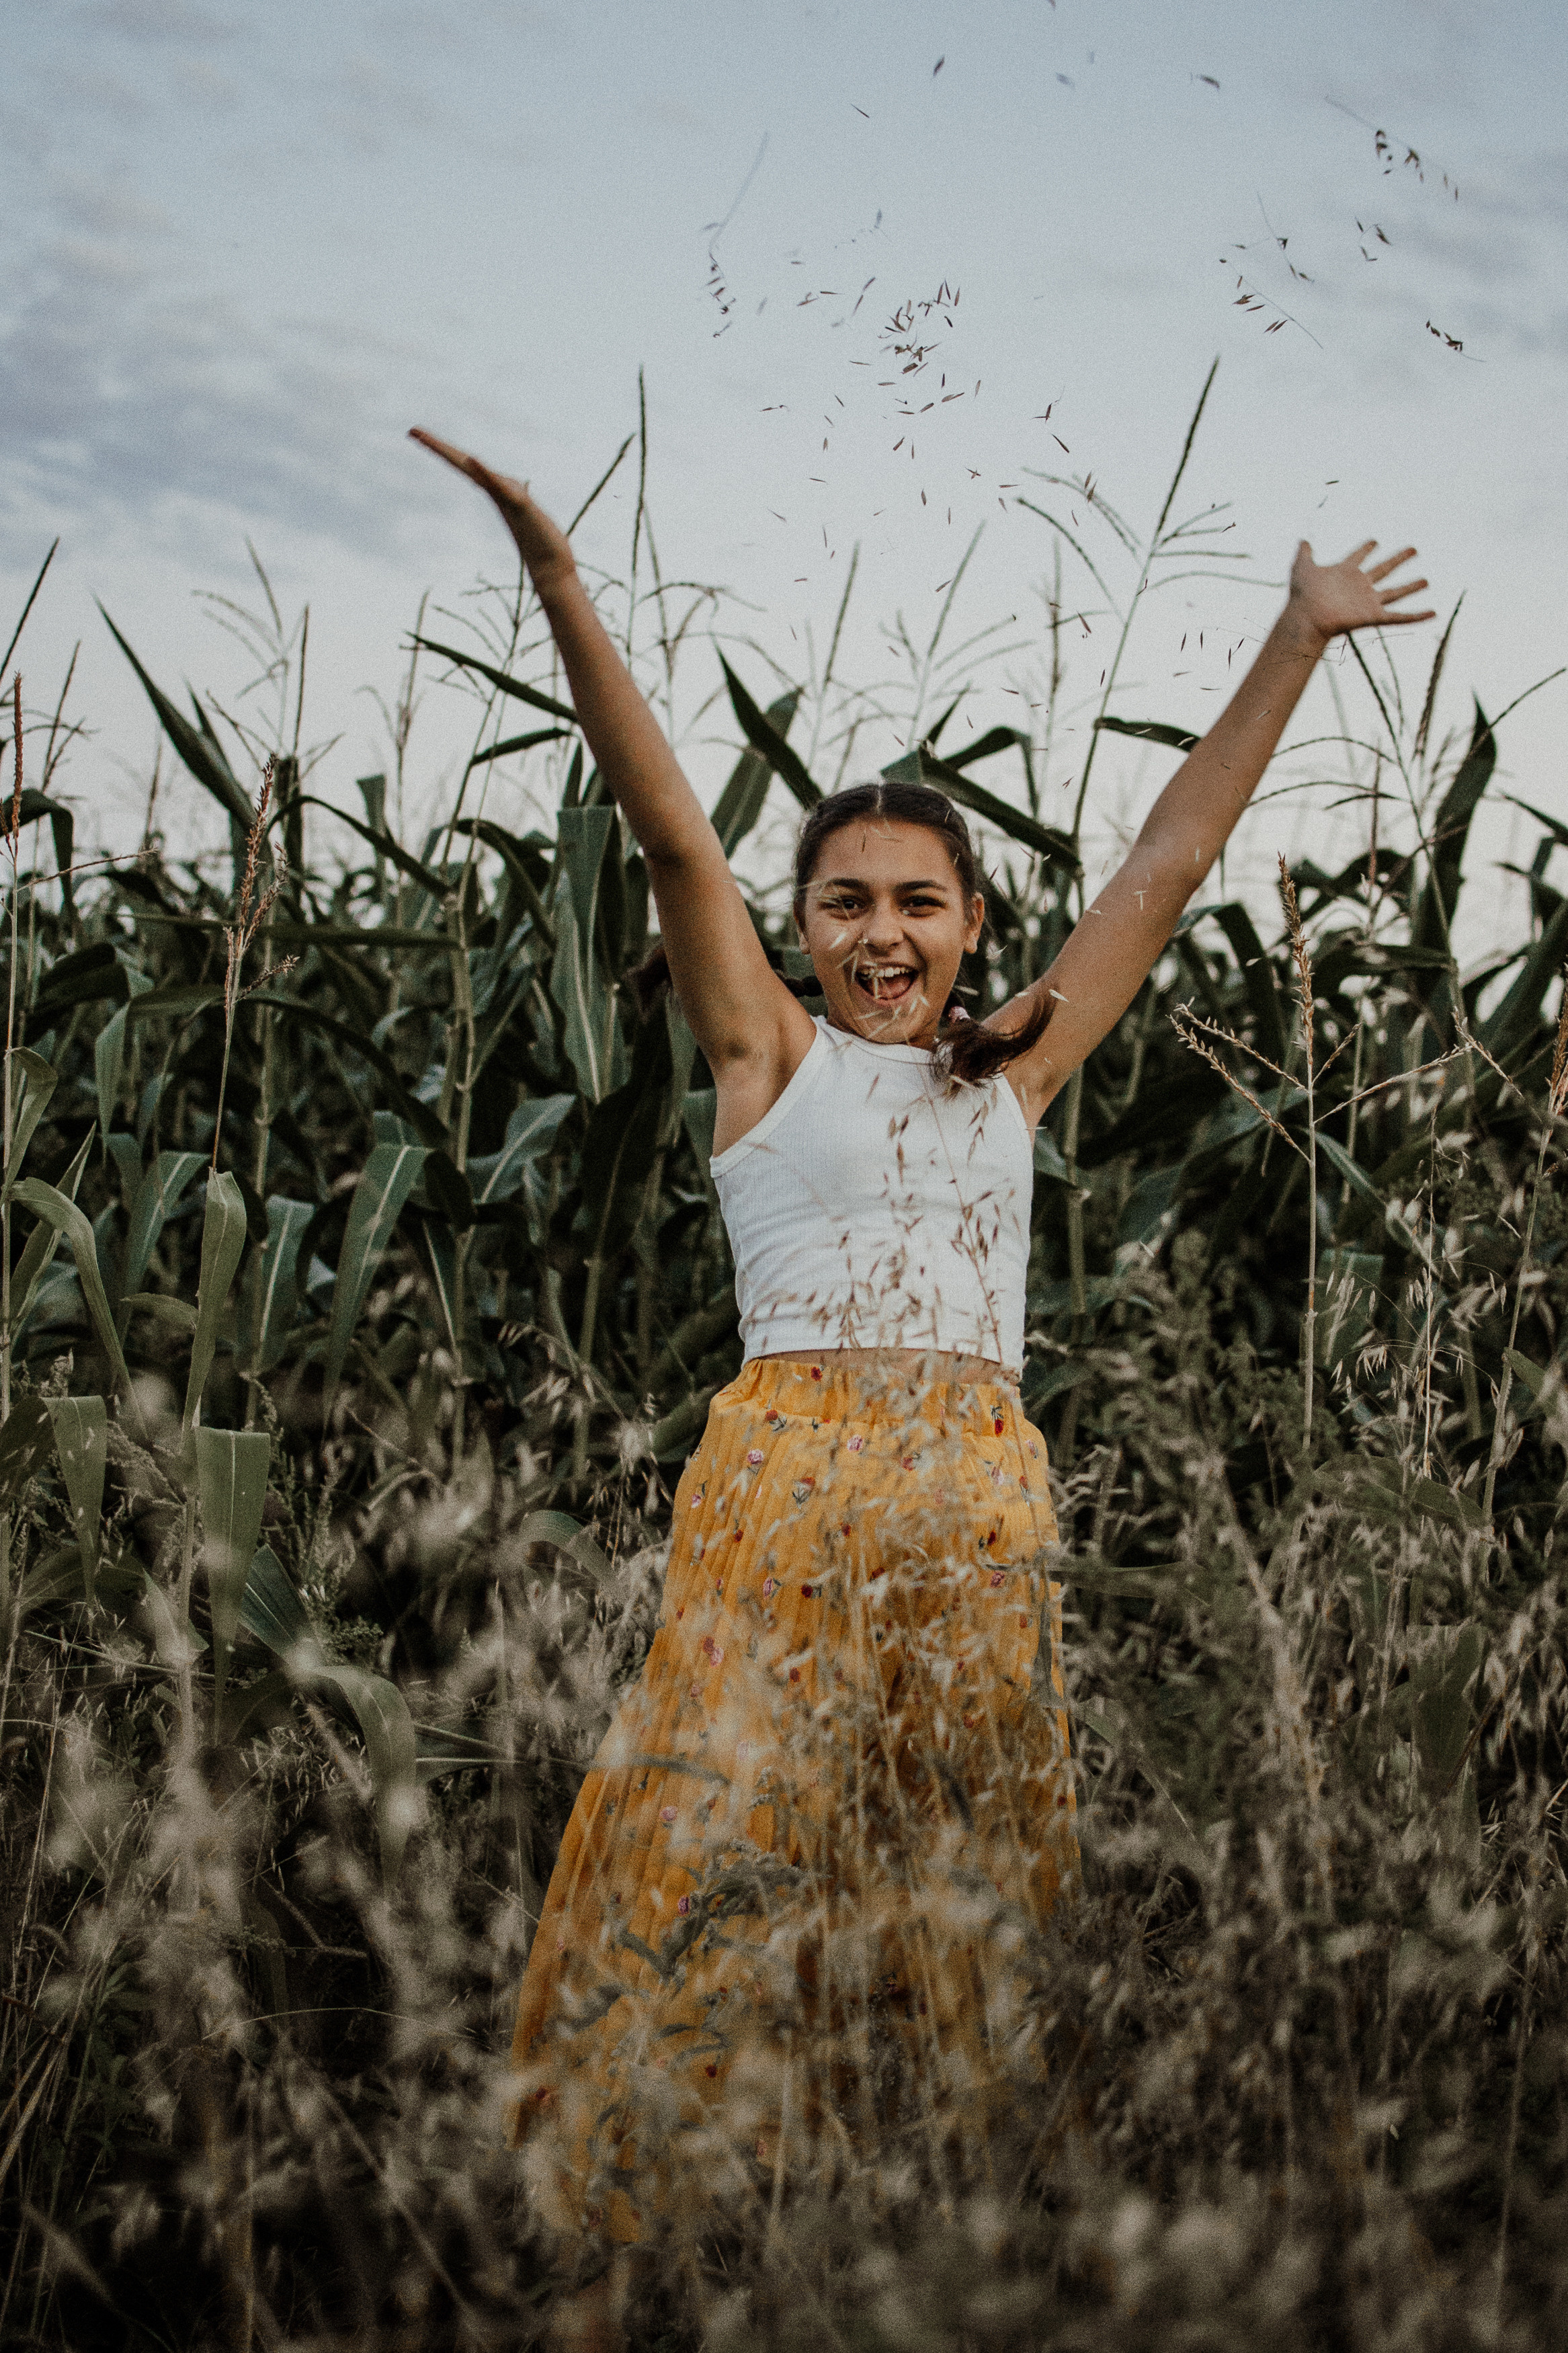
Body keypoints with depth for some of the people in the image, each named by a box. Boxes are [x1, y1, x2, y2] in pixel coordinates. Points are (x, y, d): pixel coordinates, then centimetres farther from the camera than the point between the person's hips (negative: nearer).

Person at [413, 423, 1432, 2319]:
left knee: (966, 1854, 4)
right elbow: (671, 835, -2)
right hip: (785, 1469, -3)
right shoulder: (767, 1053, 9)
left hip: (983, 1493, 3)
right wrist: (560, 586, -12)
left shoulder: (1015, 1072, 17)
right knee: (733, 1834, -6)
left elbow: (1171, 859, 18)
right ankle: (673, 2206, 2)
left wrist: (1298, 643, 19)